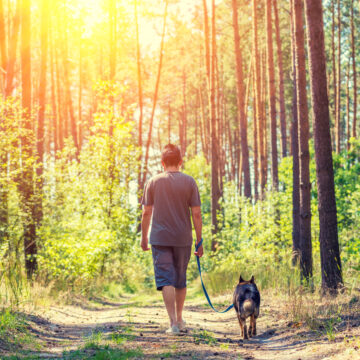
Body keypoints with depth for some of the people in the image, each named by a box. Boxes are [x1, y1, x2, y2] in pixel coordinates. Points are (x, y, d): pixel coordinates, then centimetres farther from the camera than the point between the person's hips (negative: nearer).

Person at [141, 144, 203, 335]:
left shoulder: (153, 182, 1)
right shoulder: (189, 182, 0)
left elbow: (146, 213, 1)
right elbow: (196, 214, -3)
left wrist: (144, 237, 12)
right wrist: (199, 241, 3)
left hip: (160, 239, -1)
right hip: (183, 239, 1)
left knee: (166, 279, -3)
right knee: (181, 279, 15)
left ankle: (173, 322, -13)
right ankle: (179, 319, 29)